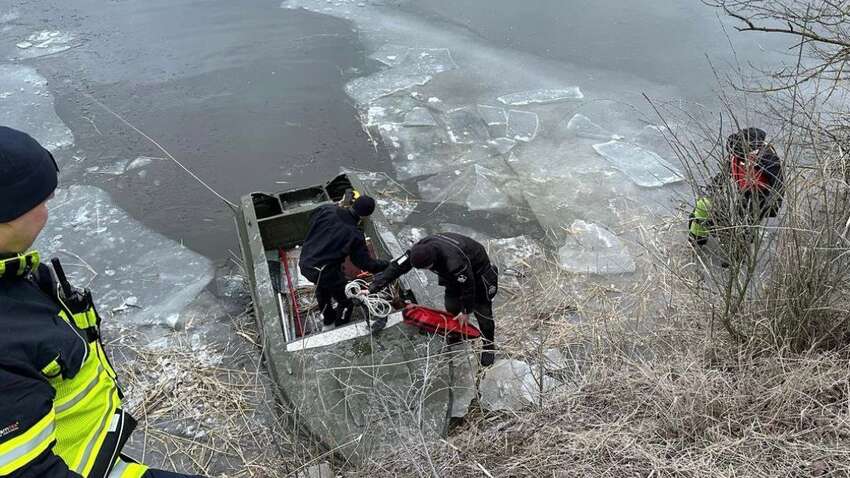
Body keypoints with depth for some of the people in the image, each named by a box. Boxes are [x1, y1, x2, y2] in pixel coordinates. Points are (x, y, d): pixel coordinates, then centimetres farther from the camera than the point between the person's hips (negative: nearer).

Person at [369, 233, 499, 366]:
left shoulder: (455, 263, -46)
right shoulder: (418, 250, -27)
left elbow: (468, 286, -30)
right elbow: (396, 267, -22)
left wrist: (466, 311, -14)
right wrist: (372, 289, -25)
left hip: (477, 269, -6)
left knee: (482, 310, -1)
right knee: (451, 307, 9)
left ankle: (489, 346, 19)